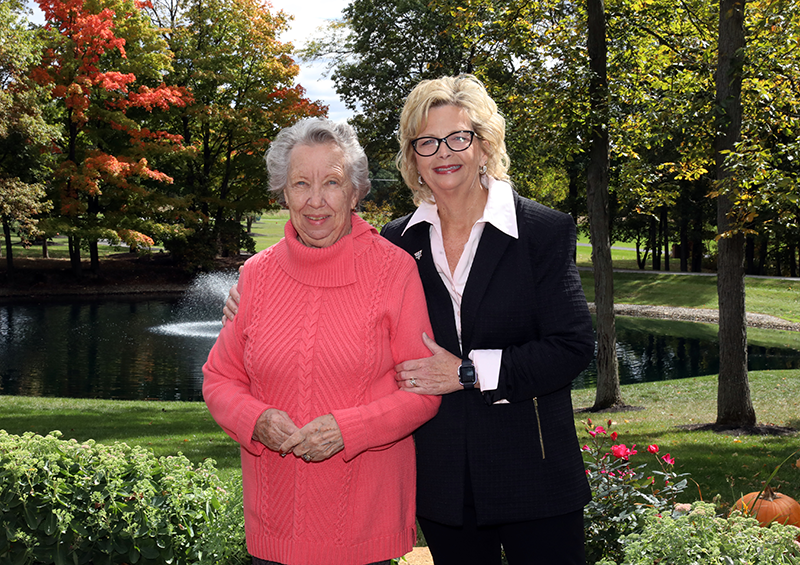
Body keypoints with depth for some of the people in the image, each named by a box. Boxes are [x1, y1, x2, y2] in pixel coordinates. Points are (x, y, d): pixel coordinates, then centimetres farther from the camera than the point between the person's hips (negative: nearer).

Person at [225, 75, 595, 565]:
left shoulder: (545, 230, -5)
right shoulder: (396, 242, 4)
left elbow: (574, 346, -10)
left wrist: (468, 371, -16)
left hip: (534, 479, -2)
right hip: (443, 483, 3)